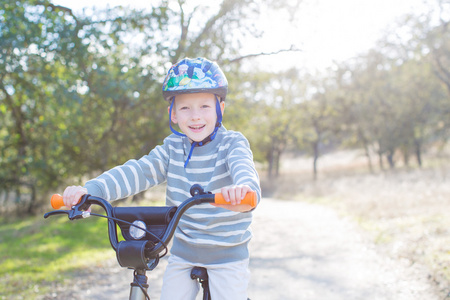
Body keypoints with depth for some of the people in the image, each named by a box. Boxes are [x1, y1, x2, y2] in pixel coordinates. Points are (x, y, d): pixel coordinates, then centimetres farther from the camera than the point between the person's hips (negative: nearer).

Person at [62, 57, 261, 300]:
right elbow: (139, 171, -13)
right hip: (183, 252, 3)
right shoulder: (172, 147, -2)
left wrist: (245, 190, -59)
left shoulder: (232, 143, -12)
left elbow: (243, 168, -33)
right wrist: (91, 190, -28)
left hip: (227, 254, -3)